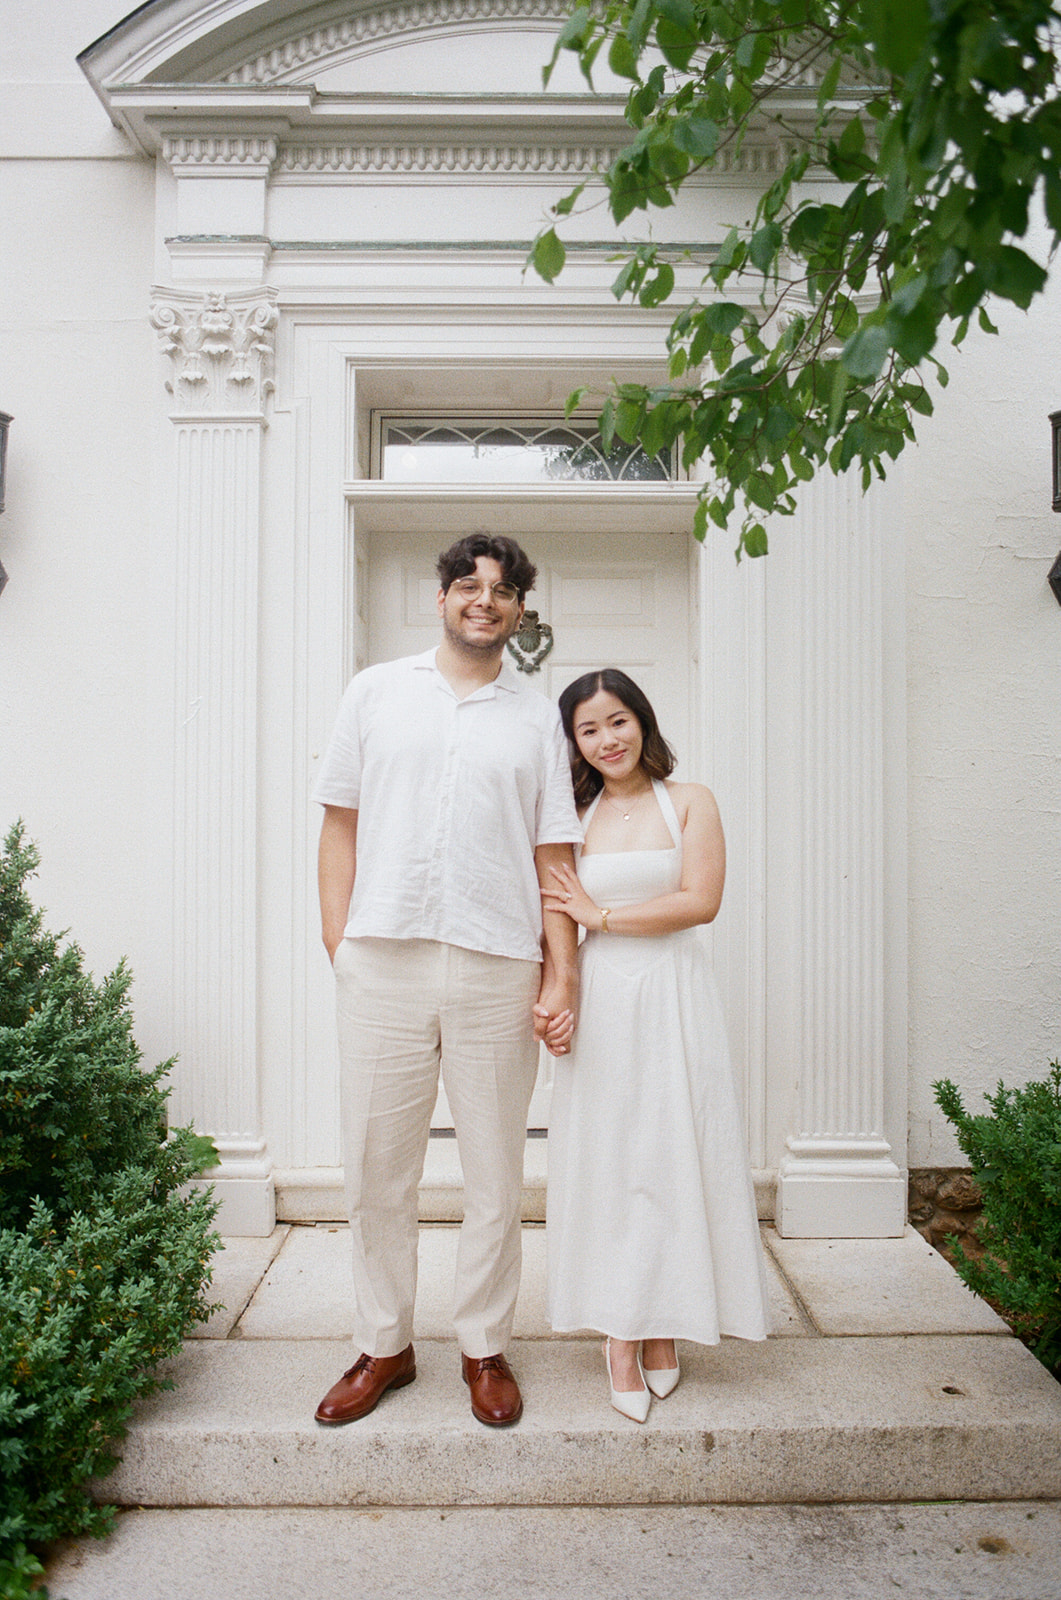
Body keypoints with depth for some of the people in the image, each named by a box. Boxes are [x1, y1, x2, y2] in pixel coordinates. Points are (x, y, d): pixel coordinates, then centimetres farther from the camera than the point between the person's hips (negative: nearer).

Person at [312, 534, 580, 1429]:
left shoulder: (537, 718, 11)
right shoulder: (377, 692, 11)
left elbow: (554, 859, 8)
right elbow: (341, 821, 9)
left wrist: (564, 976, 0)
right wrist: (338, 941, 0)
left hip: (497, 969, 0)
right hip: (382, 962, 0)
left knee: (495, 1173, 9)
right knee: (376, 1170, 9)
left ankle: (485, 1346, 30)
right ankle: (384, 1346, 30)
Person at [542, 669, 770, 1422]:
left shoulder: (689, 802, 1)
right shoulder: (577, 817, 8)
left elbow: (700, 901, -10)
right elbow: (554, 917, 8)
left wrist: (602, 914, -8)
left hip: (674, 998, -1)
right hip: (601, 1000, 2)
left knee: (674, 1154, 4)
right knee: (606, 1157, 4)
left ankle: (665, 1328, 21)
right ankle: (622, 1336, 17)